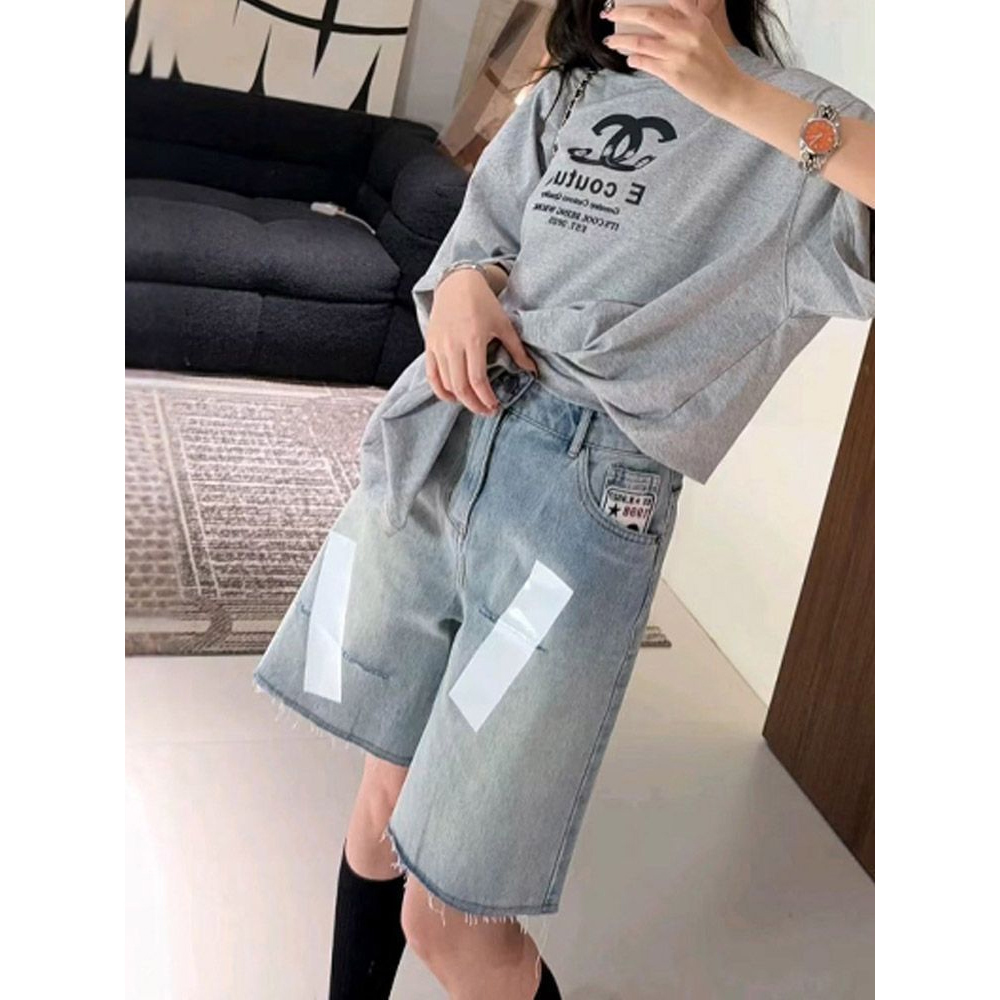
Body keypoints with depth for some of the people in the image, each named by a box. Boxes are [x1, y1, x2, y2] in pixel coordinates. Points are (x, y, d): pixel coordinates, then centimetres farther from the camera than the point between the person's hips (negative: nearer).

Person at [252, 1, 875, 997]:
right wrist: (464, 284, -6)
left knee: (446, 918, -1)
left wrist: (738, 96, -17)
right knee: (385, 798, 15)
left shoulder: (797, 127, 5)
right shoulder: (568, 93, 21)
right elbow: (479, 234, 17)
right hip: (437, 444, 5)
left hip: (587, 488, -5)